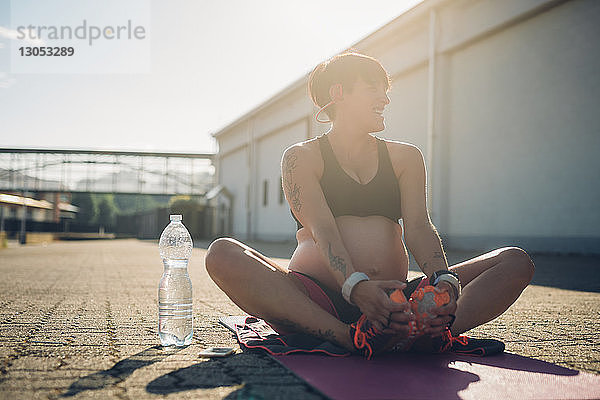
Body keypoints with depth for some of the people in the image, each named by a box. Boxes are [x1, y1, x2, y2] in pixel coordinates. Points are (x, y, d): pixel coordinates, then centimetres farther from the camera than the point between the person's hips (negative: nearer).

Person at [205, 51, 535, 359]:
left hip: (394, 299, 4)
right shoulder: (301, 157, 7)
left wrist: (444, 281, -20)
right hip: (320, 299, -3)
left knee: (516, 262, -10)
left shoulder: (405, 157, 19)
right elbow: (322, 229, -10)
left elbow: (418, 226, 2)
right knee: (222, 253, -28)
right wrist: (356, 286, -32)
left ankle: (430, 335, -40)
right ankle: (354, 339, -42)